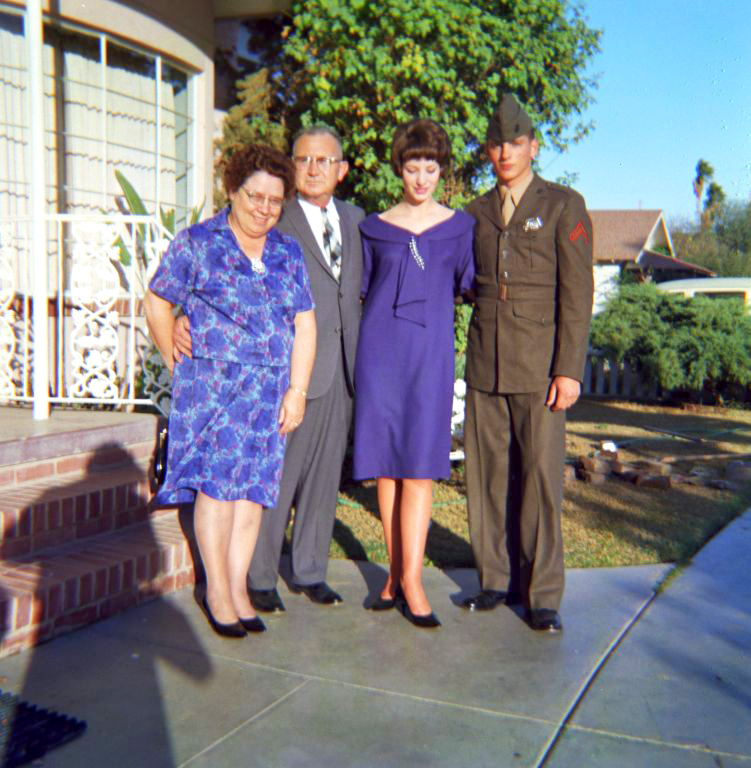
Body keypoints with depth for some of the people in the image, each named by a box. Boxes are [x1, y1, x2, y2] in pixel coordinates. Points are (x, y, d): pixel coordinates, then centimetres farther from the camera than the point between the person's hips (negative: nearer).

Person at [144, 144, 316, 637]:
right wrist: (177, 362, 1)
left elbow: (304, 325, 8)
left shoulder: (289, 253, 11)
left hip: (270, 390, 3)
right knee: (217, 482, -5)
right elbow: (157, 302, 5)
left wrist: (297, 389, 1)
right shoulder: (197, 243, 2)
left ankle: (239, 585, 15)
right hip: (212, 384, -3)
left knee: (254, 485, 5)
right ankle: (217, 590, 8)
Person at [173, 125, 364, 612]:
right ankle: (260, 578, 17)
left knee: (325, 474, 12)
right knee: (276, 474, 1)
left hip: (343, 368, 6)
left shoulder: (355, 219, 14)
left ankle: (311, 571, 26)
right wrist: (187, 318, -25)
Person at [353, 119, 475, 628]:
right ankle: (396, 572, 12)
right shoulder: (375, 228, 10)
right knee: (386, 463, 2)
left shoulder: (460, 227, 9)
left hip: (431, 351, -1)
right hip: (380, 348, 1)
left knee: (420, 463, -8)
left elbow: (468, 285, 12)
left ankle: (411, 578, -5)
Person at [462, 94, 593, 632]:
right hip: (485, 363, 4)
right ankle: (496, 578, 20)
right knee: (488, 476, 6)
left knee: (540, 477, -4)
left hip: (538, 365, -4)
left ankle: (543, 594, 8)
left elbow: (576, 293, -4)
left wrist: (569, 369, -11)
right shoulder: (475, 213, 14)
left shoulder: (564, 206, 2)